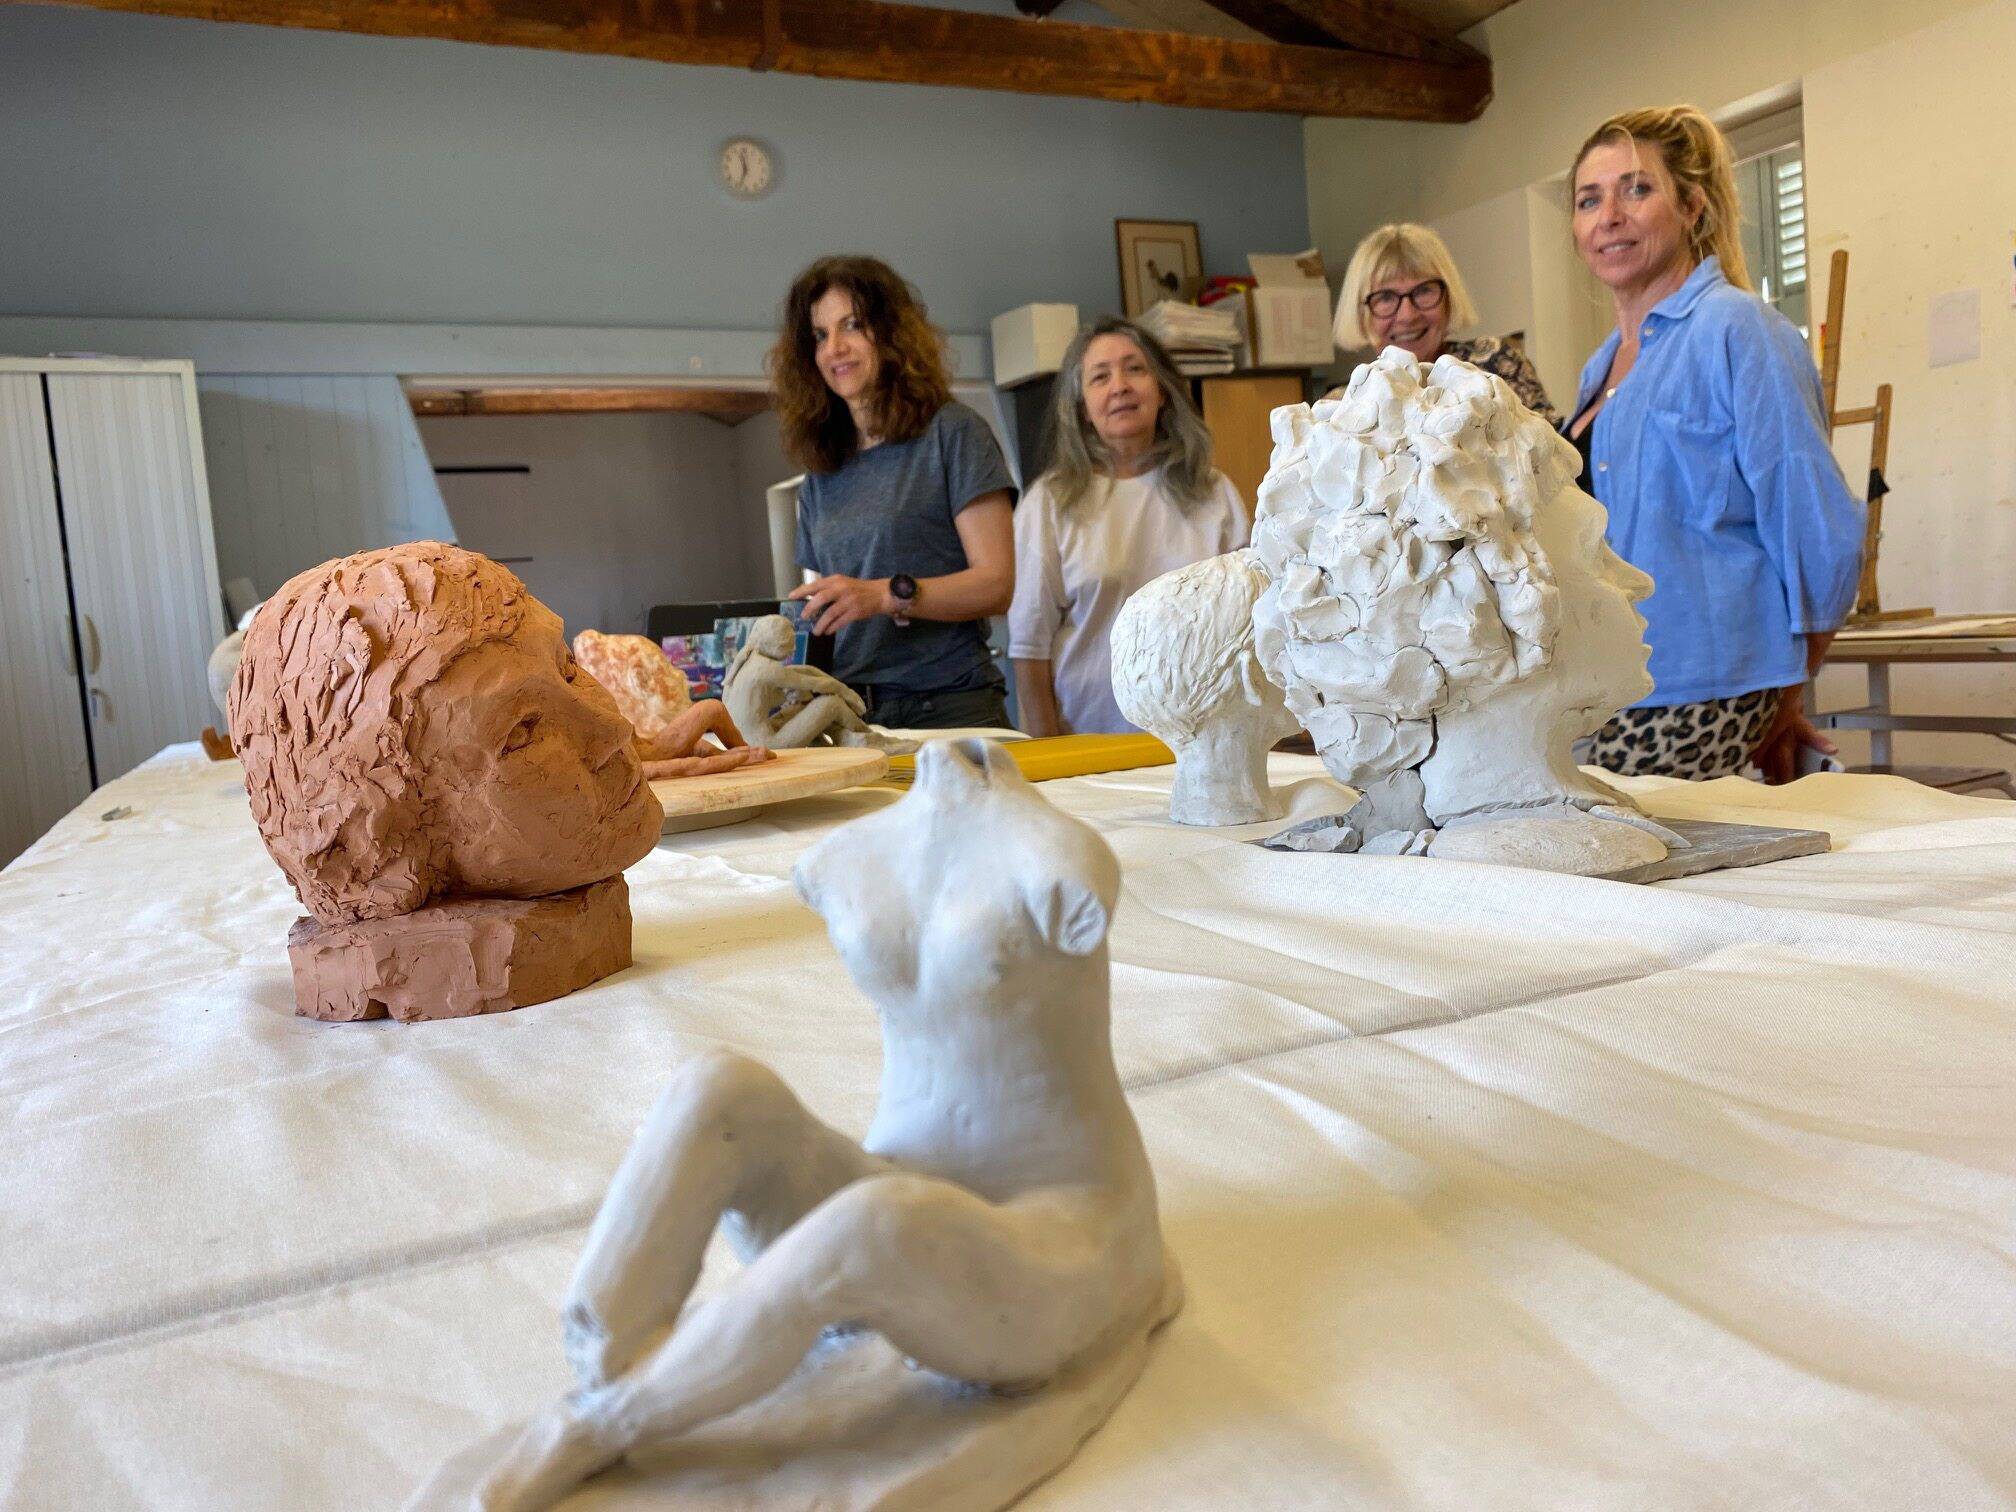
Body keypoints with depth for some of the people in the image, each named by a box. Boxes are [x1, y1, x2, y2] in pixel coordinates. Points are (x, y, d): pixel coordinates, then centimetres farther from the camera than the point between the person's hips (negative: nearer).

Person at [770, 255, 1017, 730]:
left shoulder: (951, 433, 0)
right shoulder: (822, 472, 16)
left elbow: (996, 584, -8)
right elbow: (825, 617, 16)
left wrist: (888, 594, -21)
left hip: (946, 707, -4)